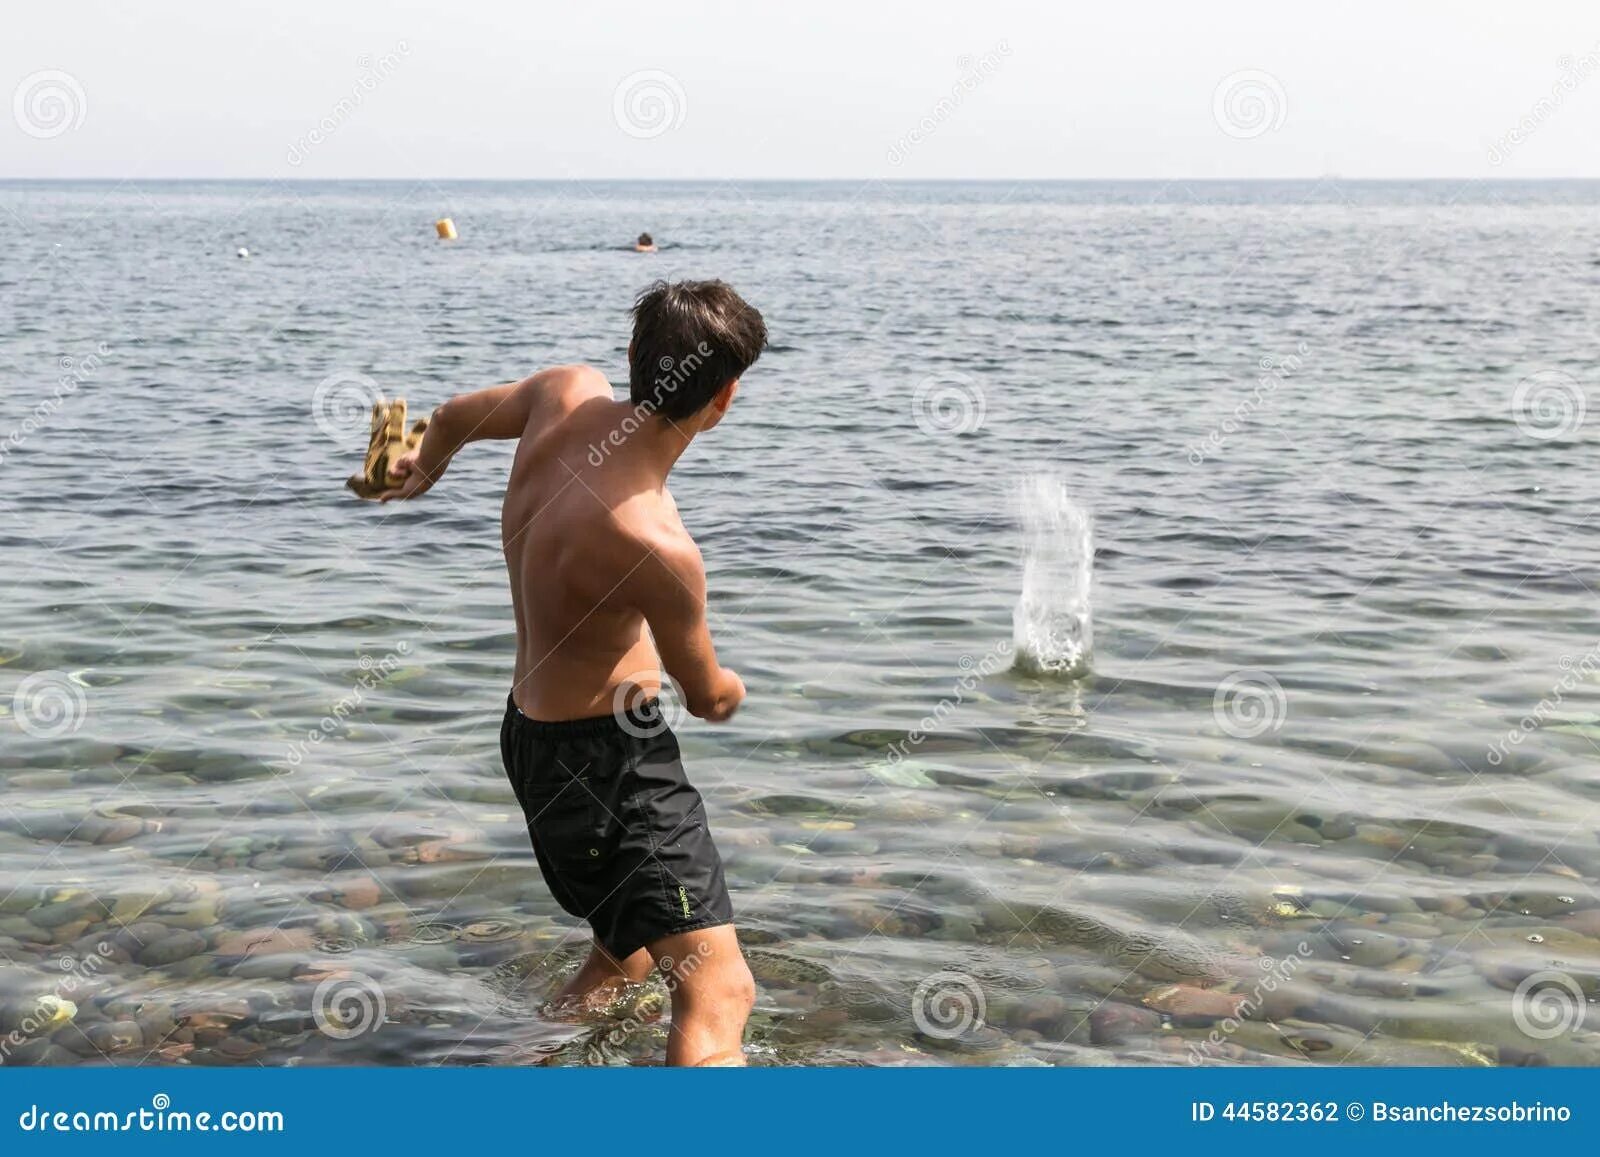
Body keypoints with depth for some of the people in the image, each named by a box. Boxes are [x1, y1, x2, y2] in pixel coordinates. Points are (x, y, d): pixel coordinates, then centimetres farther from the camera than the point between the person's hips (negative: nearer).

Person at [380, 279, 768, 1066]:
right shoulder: (656, 549, -31)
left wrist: (427, 463, 39)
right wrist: (730, 689, 14)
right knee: (718, 994, -17)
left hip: (535, 731, 9)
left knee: (630, 948, 31)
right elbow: (708, 698, -11)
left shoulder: (569, 393, -10)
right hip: (604, 759, -9)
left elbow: (455, 416, 14)